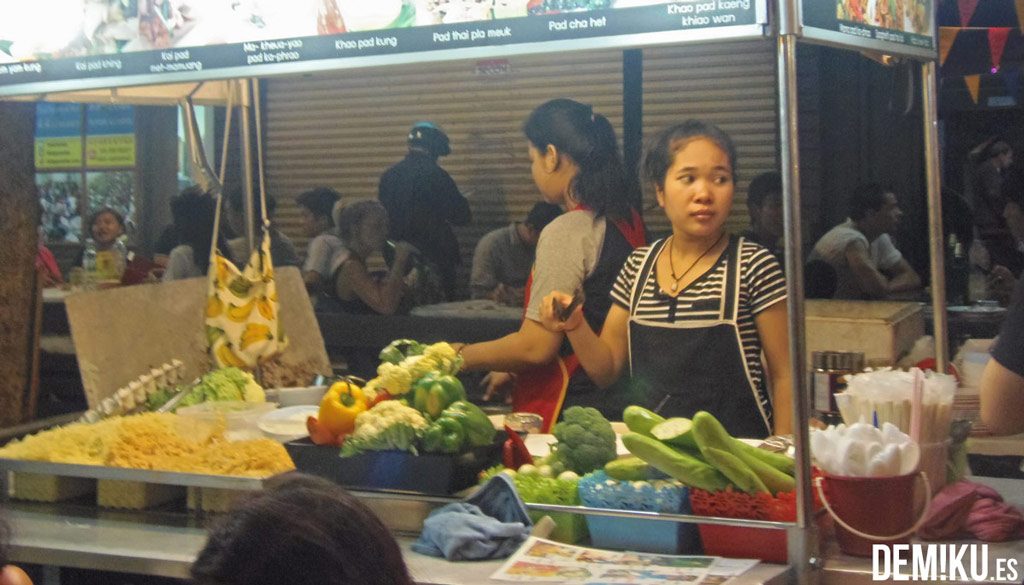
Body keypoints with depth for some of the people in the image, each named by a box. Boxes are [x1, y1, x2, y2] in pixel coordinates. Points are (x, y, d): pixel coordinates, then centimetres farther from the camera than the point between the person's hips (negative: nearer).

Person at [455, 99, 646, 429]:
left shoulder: (566, 232, -17)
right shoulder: (626, 219, 9)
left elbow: (536, 346, -17)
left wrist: (464, 357, -1)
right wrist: (513, 370, 23)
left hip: (574, 411, -8)